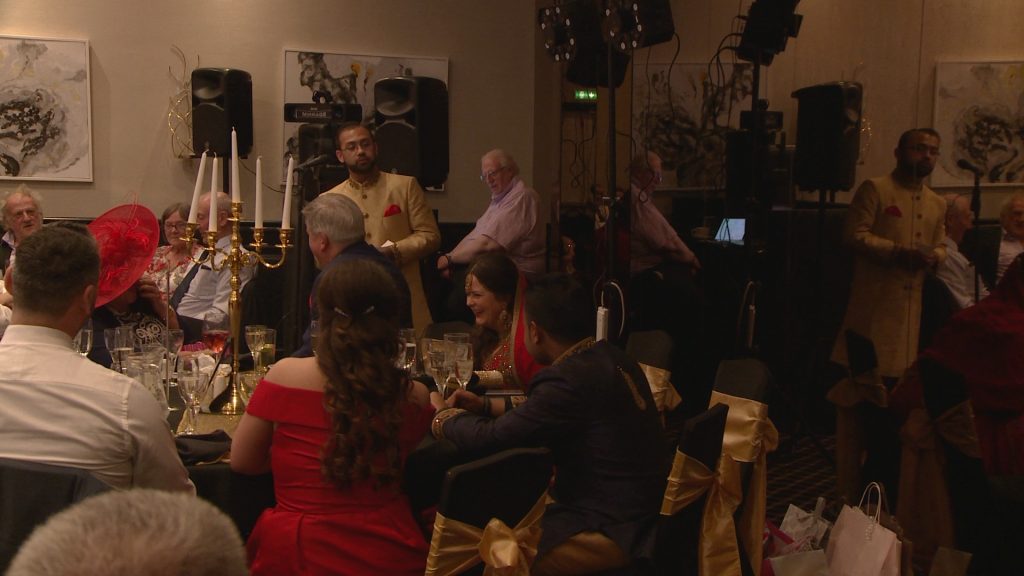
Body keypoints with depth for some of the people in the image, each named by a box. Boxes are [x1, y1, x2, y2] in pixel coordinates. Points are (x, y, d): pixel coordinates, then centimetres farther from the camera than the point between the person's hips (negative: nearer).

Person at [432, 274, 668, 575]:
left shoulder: (571, 379, -24)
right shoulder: (612, 358, 3)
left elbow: (490, 438, -20)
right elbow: (541, 412, 15)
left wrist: (448, 422, 0)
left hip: (612, 533, -9)